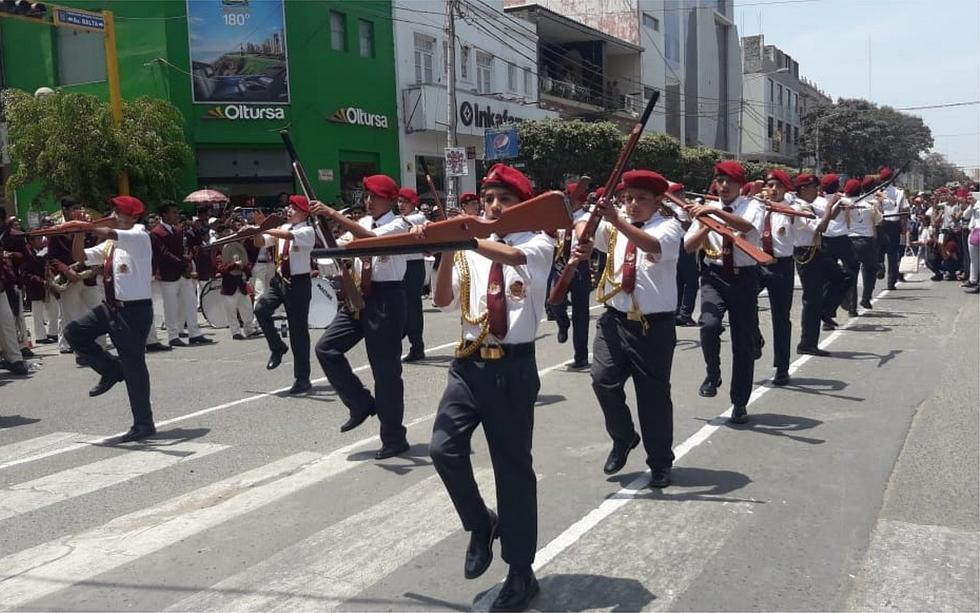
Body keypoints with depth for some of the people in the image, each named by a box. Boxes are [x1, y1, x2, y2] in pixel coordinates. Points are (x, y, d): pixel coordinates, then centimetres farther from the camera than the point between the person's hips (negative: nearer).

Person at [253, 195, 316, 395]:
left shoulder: (308, 231, -10)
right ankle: (277, 347, 9)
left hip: (299, 282, -6)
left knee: (298, 330, -2)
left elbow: (288, 235, -28)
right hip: (280, 279, 6)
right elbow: (261, 242, 8)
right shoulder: (282, 228, 11)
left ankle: (302, 379, 7)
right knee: (261, 309, -16)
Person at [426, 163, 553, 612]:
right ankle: (481, 525, 18)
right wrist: (447, 251, -13)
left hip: (514, 366, -3)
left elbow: (512, 256, -26)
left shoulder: (539, 243, -2)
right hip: (470, 363, 4)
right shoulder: (469, 249, 9)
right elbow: (443, 301, 0)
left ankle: (521, 573, 19)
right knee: (444, 448, -13)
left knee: (513, 467, 4)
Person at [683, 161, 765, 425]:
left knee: (744, 341, 3)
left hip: (744, 277, -1)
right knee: (709, 324, -26)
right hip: (714, 276, 1)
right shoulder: (707, 210, 7)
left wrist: (716, 212, -33)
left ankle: (739, 403, 18)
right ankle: (712, 374, 3)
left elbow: (747, 226, -23)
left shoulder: (753, 206, 1)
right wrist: (707, 226, -15)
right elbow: (688, 246, 2)